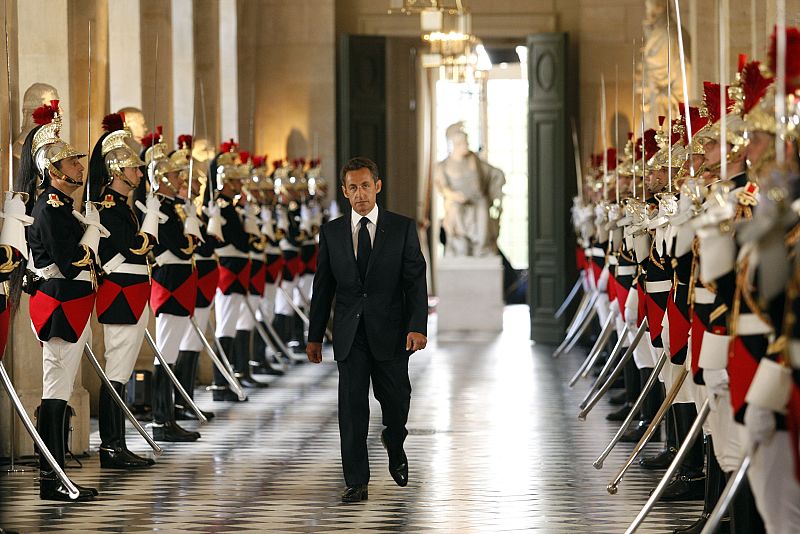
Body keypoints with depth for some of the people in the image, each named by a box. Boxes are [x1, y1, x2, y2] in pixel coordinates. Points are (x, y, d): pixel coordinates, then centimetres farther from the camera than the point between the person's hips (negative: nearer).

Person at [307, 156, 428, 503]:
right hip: (350, 334, 1)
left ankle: (394, 443, 41)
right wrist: (314, 336, 9)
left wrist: (418, 326, -16)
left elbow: (416, 280, -4)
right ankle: (356, 484, 0)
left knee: (395, 400, 6)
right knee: (352, 406, -3)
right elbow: (323, 287, 10)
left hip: (390, 332, -1)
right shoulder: (331, 232, 6)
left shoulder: (402, 228, 1)